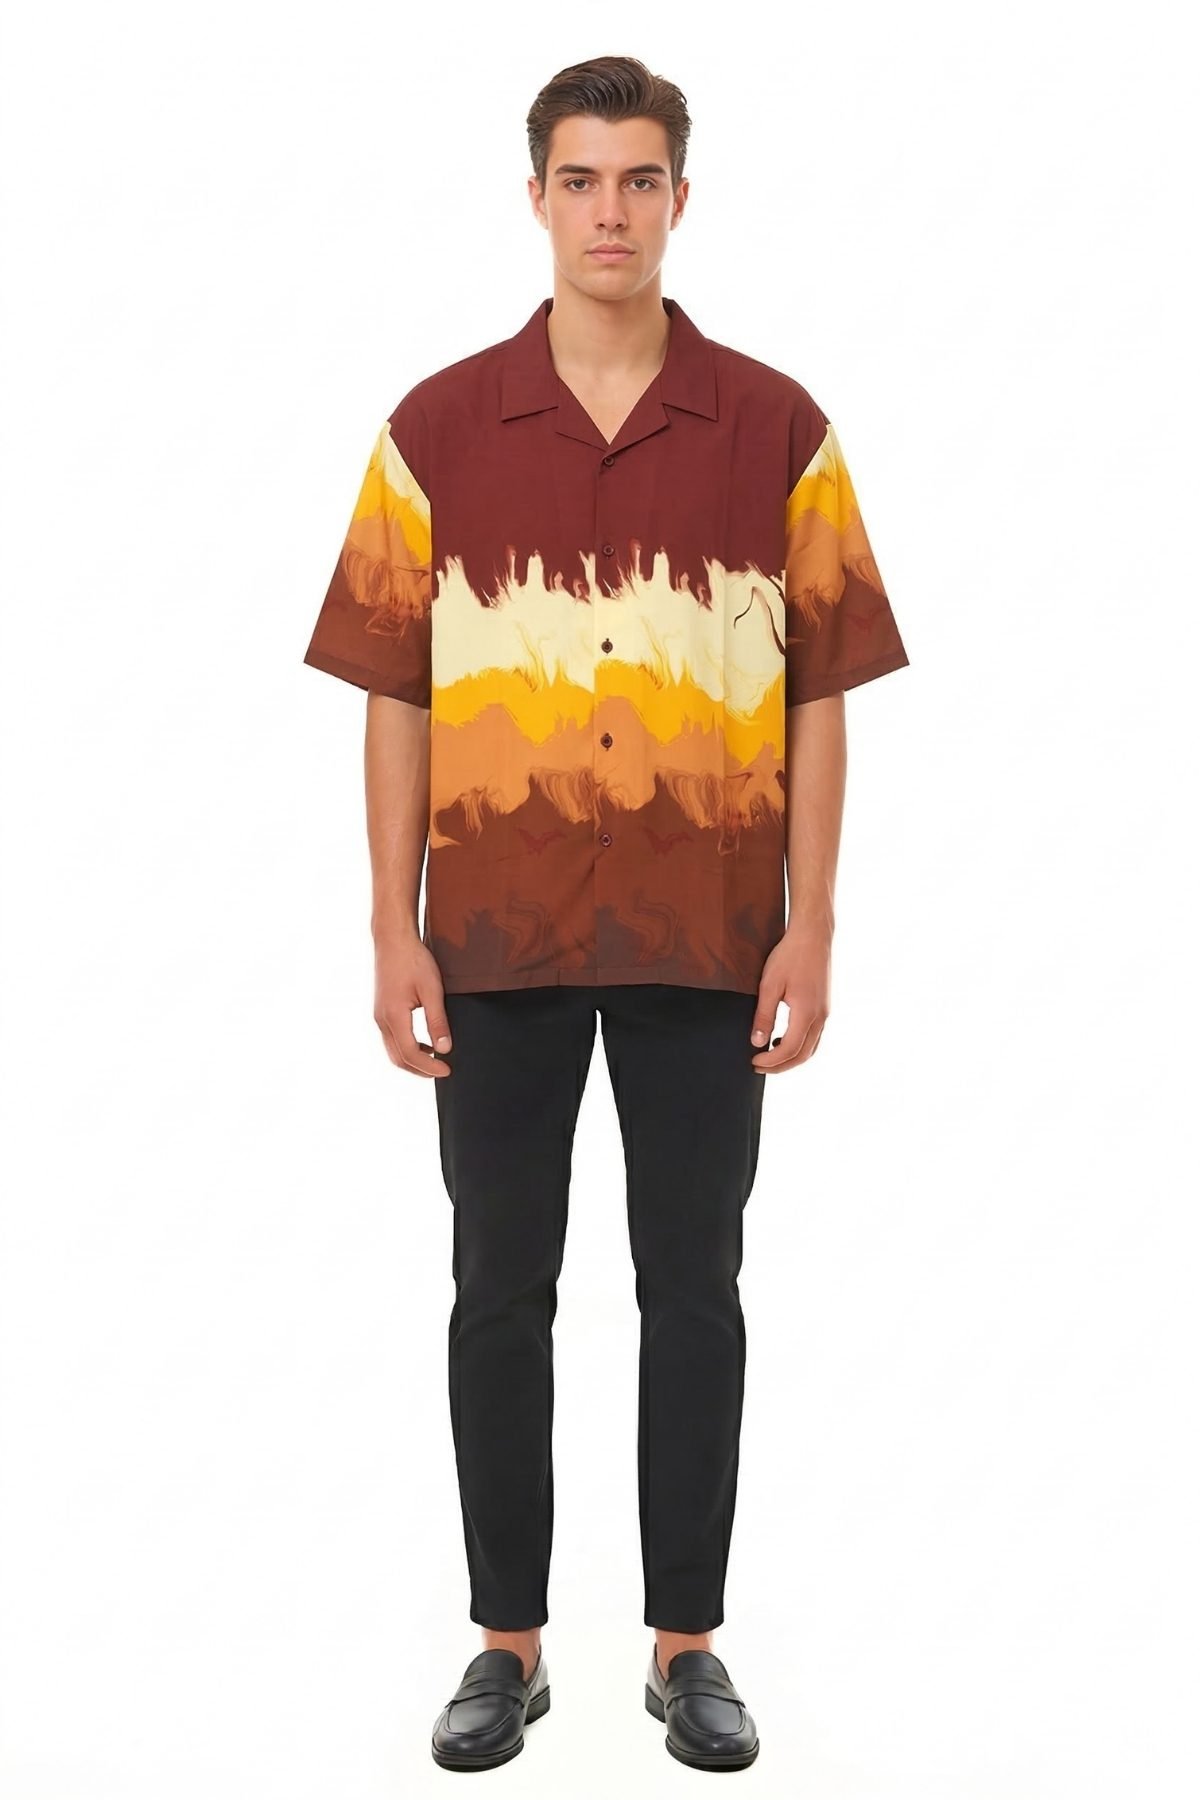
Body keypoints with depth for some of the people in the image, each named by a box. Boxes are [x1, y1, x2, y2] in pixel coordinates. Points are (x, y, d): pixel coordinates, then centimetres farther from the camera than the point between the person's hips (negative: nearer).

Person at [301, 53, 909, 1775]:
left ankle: (689, 1644, 24)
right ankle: (509, 1641, 24)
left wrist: (810, 930, -4)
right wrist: (394, 931, -3)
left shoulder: (776, 427, 2)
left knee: (694, 1291, 8)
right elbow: (393, 694, 2)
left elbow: (820, 695, 2)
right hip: (498, 940, 1)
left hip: (705, 941, 0)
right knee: (501, 1294, 8)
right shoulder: (438, 426, 2)